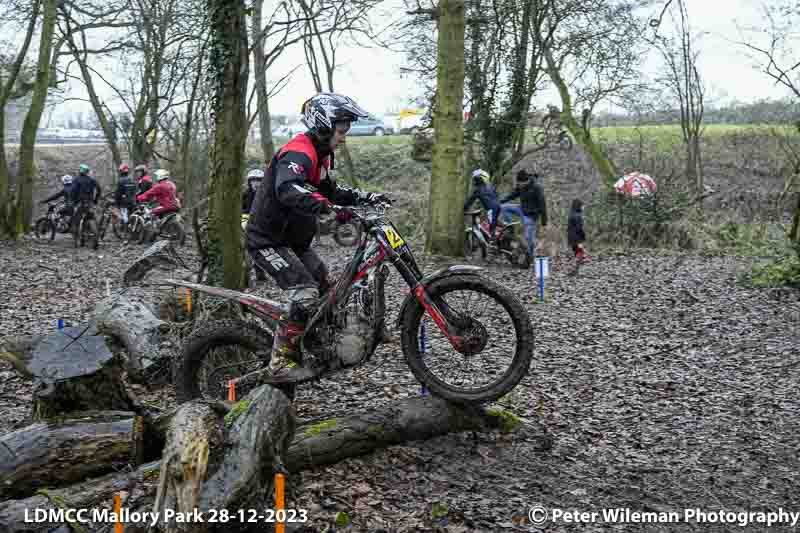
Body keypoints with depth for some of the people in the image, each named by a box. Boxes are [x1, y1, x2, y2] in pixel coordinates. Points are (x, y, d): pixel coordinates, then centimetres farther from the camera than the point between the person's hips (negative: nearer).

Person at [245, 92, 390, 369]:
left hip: (293, 240, 10)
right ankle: (280, 360, -8)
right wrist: (326, 207, -57)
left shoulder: (321, 154, 10)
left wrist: (366, 197, 12)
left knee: (327, 291, 9)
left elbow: (330, 190, 24)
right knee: (306, 294, -21)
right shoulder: (298, 153, -24)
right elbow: (287, 190, -44)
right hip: (268, 240, -10)